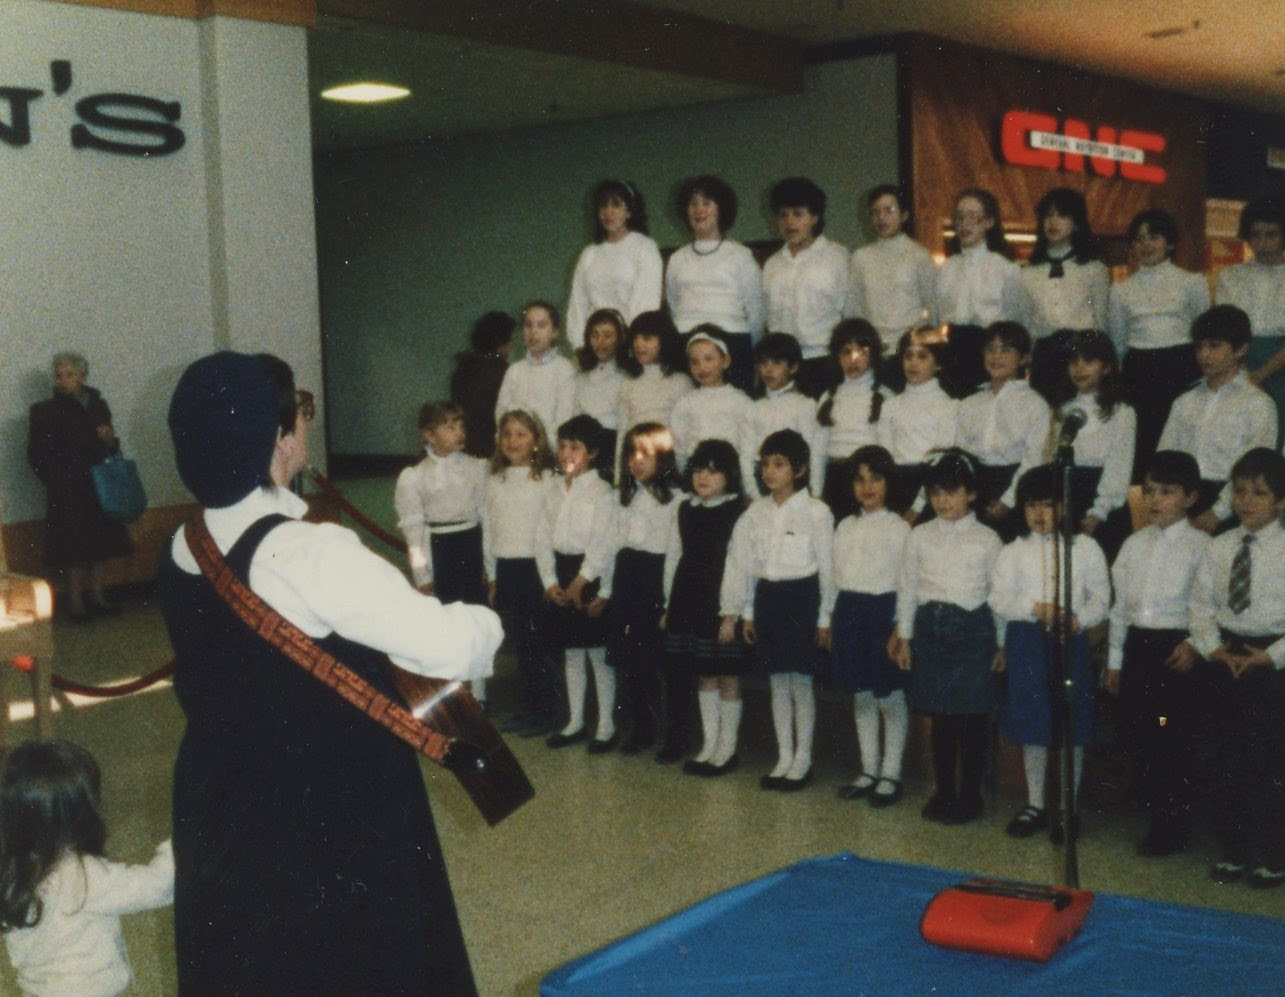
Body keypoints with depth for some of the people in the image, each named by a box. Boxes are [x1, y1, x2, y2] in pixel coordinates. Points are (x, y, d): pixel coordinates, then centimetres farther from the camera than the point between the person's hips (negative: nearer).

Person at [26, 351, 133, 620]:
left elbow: (111, 449, 16)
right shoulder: (45, 411, -4)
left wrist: (110, 440, -5)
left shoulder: (98, 406, 8)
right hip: (67, 493, -4)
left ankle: (96, 596, 17)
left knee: (99, 545, 7)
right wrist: (58, 480, -11)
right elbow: (37, 456, -4)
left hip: (99, 487, 4)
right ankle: (76, 602, 2)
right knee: (74, 547, -4)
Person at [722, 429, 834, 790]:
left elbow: (827, 566, -5)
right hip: (767, 598, 5)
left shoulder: (815, 512, -8)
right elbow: (744, 562, 10)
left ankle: (803, 759, 17)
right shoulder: (757, 512, 5)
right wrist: (745, 612, 9)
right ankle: (784, 757, 21)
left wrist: (825, 618, -5)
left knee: (801, 682, 4)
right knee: (777, 683, 11)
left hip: (802, 598, -4)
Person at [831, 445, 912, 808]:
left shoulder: (899, 529, -6)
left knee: (890, 697, 3)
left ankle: (890, 774, 13)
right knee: (861, 696, 12)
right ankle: (869, 770, 23)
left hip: (884, 611, -5)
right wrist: (832, 620, 10)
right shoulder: (845, 527, 10)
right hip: (850, 611, 5)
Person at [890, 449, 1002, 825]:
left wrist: (1001, 644, 2)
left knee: (973, 716, 3)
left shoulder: (986, 539, -1)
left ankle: (969, 795, 15)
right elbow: (908, 588, 9)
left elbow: (998, 593, 2)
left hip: (973, 628, -2)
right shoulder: (920, 537, 5)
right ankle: (943, 791, 22)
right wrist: (903, 636, 8)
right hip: (931, 628, 2)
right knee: (941, 716, 10)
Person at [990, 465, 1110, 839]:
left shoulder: (1084, 548, 1)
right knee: (1032, 727, 10)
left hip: (1070, 642, -1)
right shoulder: (1014, 552, 3)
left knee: (1072, 728, 5)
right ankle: (1035, 805, 23)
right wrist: (1035, 607, -20)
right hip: (1027, 642, 1)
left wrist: (1078, 619, -17)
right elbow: (998, 599, -4)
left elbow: (1101, 597, 1)